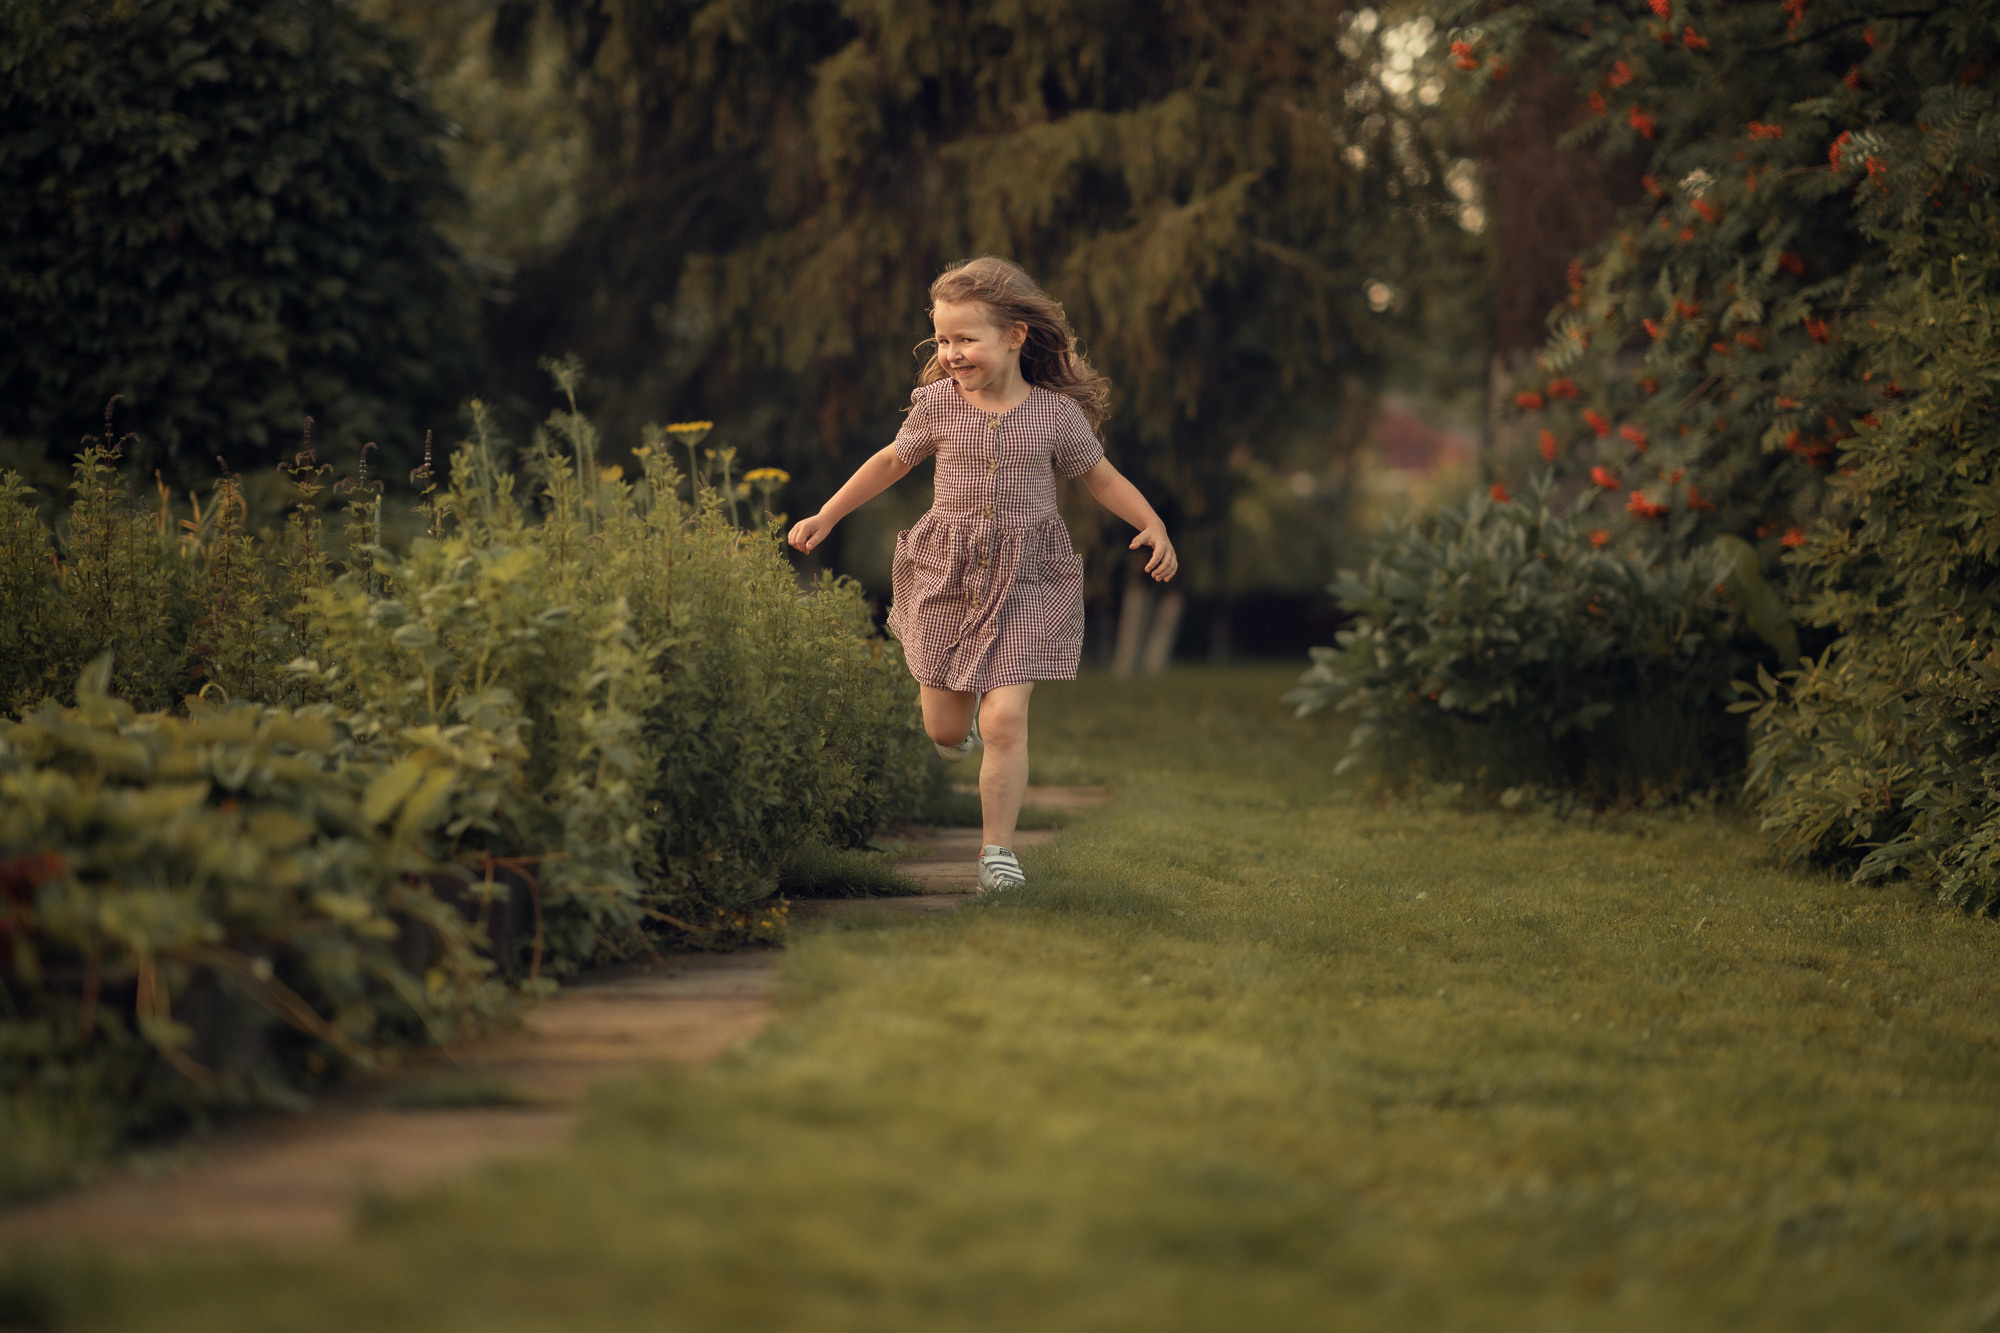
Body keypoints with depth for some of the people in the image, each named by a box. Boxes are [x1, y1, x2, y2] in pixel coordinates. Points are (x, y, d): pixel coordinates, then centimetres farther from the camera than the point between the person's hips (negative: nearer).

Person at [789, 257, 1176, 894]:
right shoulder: (936, 404, -4)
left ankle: (998, 848, 0)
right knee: (943, 731, 8)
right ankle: (961, 709, 47)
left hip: (1025, 582, -2)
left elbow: (1103, 478, 7)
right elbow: (891, 462, 13)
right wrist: (824, 518, 15)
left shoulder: (1056, 414, -8)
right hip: (947, 577, 2)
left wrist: (1153, 526, -8)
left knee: (1004, 720, -13)